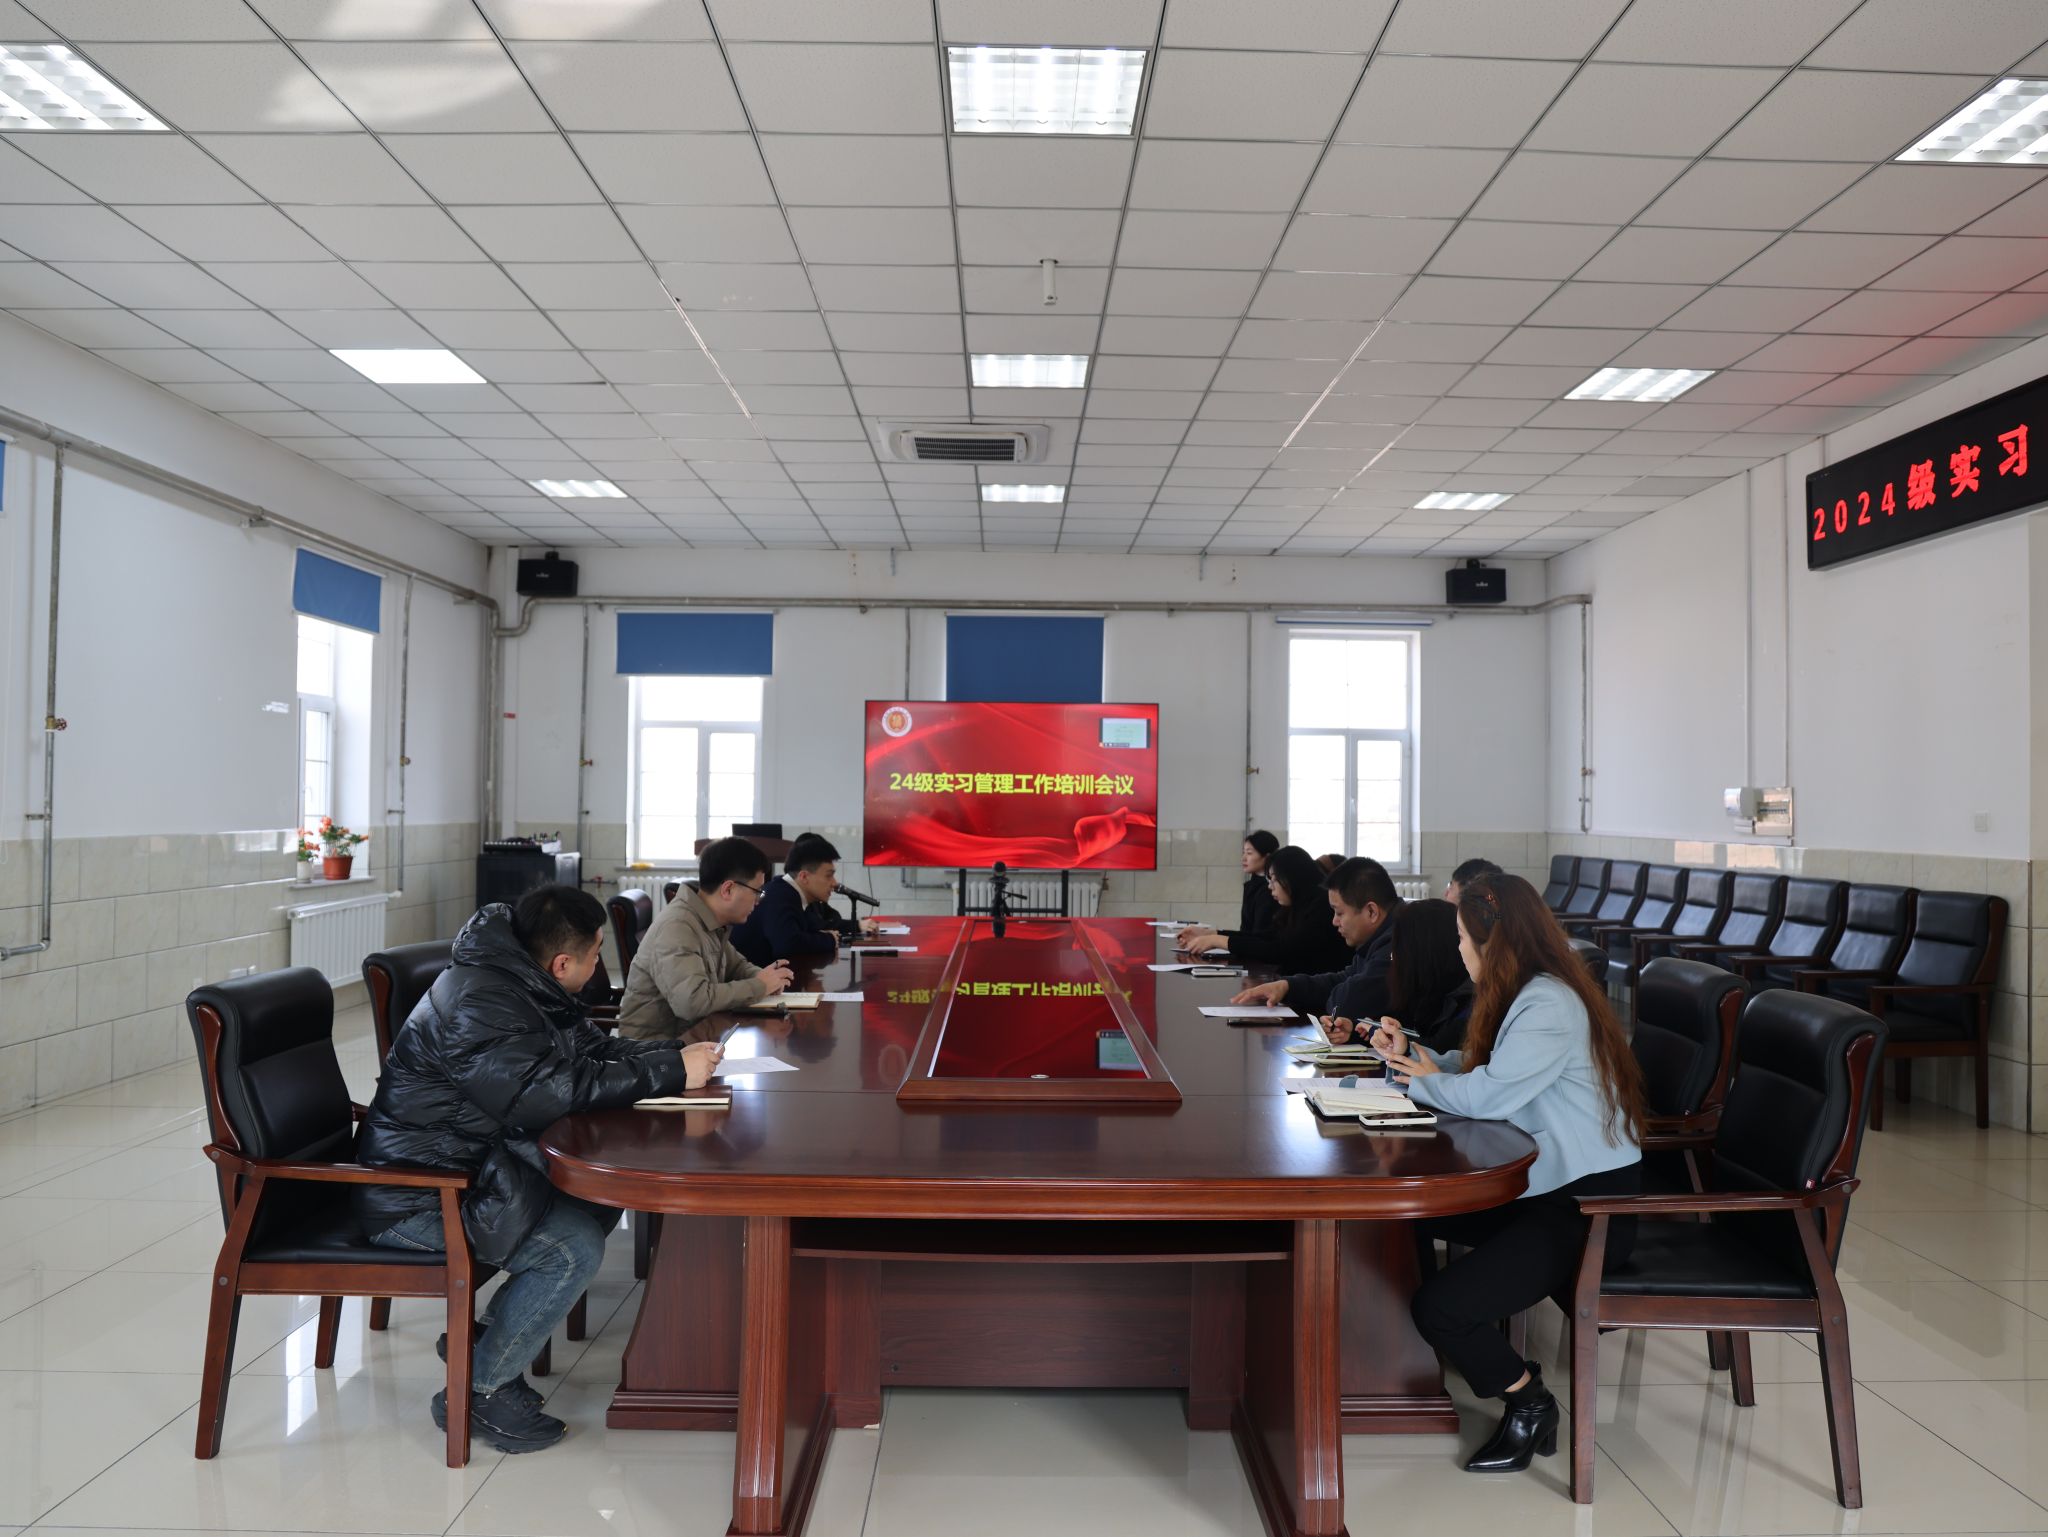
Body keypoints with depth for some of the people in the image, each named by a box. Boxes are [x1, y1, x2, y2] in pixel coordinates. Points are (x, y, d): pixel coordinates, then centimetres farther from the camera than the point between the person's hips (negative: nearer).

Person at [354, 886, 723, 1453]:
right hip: (415, 1197, -10)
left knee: (601, 1199, 2)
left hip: (473, 1164, 10)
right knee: (574, 1247, -22)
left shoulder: (525, 987, 6)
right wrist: (670, 1072, -29)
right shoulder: (478, 1003, -25)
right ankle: (475, 1393, -3)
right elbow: (547, 1094, -34)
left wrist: (678, 1052, -4)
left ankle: (485, 1336, 13)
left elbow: (595, 1050, 12)